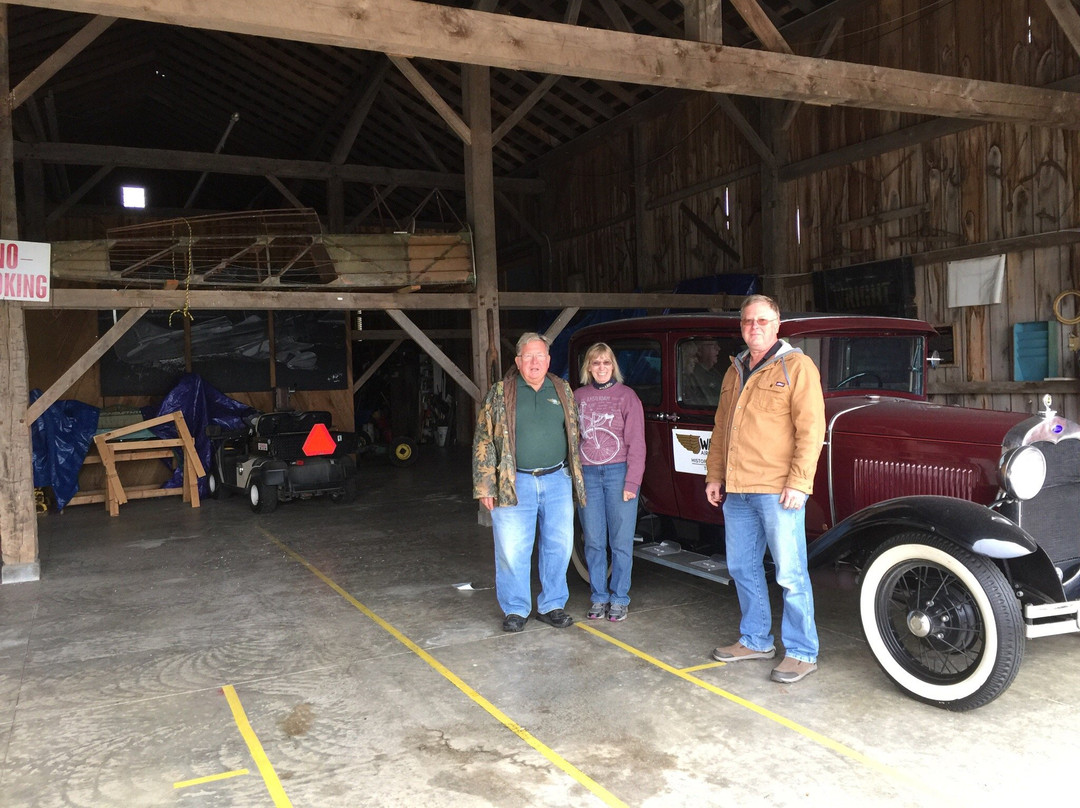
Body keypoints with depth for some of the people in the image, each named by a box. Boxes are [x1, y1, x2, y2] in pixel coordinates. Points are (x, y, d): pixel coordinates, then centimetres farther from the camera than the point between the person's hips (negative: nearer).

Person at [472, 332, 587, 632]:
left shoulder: (563, 391, 10)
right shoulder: (500, 393, 1)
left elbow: (574, 436, 17)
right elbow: (483, 441, 0)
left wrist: (576, 477, 12)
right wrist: (485, 486, -6)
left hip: (558, 481, 3)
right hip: (515, 484, -3)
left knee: (559, 547, 7)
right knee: (512, 551, -1)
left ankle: (551, 606, 23)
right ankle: (515, 610, 15)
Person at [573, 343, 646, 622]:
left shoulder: (626, 396, 1)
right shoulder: (579, 396, 9)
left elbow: (636, 443, -2)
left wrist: (632, 482, -8)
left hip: (618, 473, -2)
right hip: (587, 474, 3)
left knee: (621, 541, 2)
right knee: (593, 541, 6)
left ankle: (619, 599, 14)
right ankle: (599, 597, 19)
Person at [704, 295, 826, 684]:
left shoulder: (796, 366, -5)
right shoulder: (735, 371, 17)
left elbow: (811, 428, -13)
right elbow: (720, 428, 22)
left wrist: (798, 483, -18)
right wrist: (714, 475, 17)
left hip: (778, 490, -7)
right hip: (736, 490, 8)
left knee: (790, 572, -1)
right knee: (742, 567, 15)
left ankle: (802, 652, 11)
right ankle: (756, 640, 29)